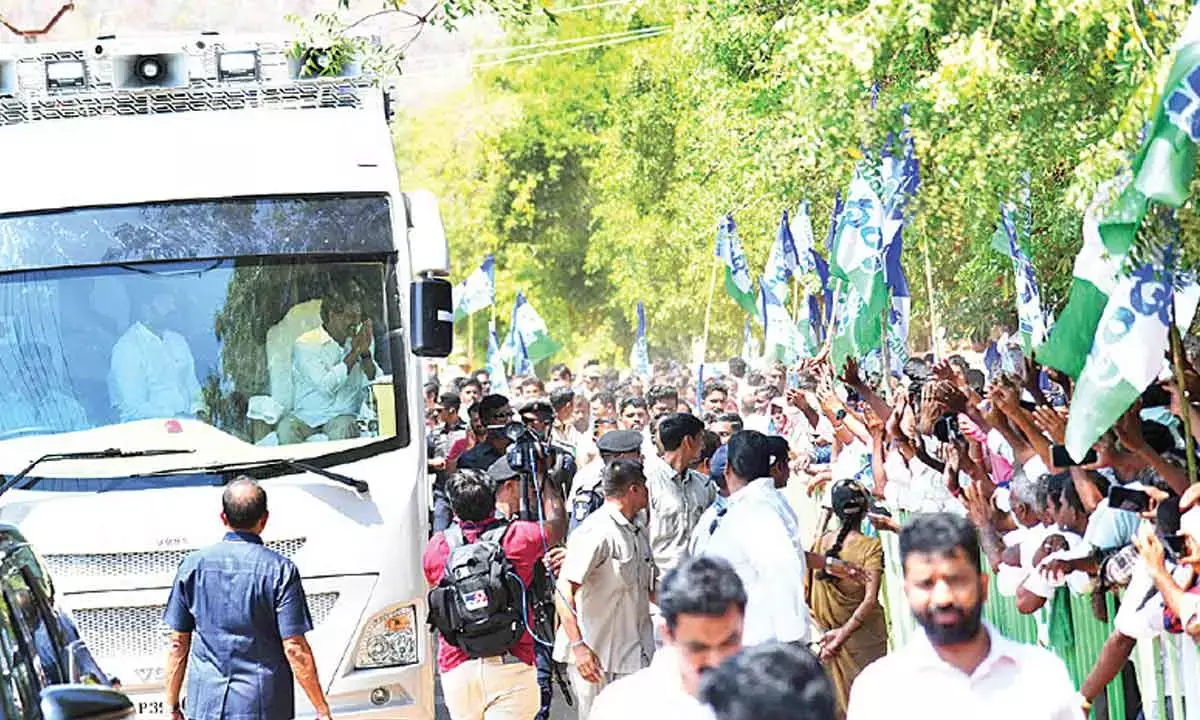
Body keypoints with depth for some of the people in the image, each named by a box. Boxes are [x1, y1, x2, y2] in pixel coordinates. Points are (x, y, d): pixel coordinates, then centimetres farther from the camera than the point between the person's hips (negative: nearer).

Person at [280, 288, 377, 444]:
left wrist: (365, 353, -16)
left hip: (343, 415, 2)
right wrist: (354, 353, -16)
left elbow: (374, 383, -1)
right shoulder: (305, 344, -7)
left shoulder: (359, 340, 7)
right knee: (286, 431, -33)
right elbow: (326, 385, -19)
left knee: (341, 429, -33)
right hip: (305, 415, -2)